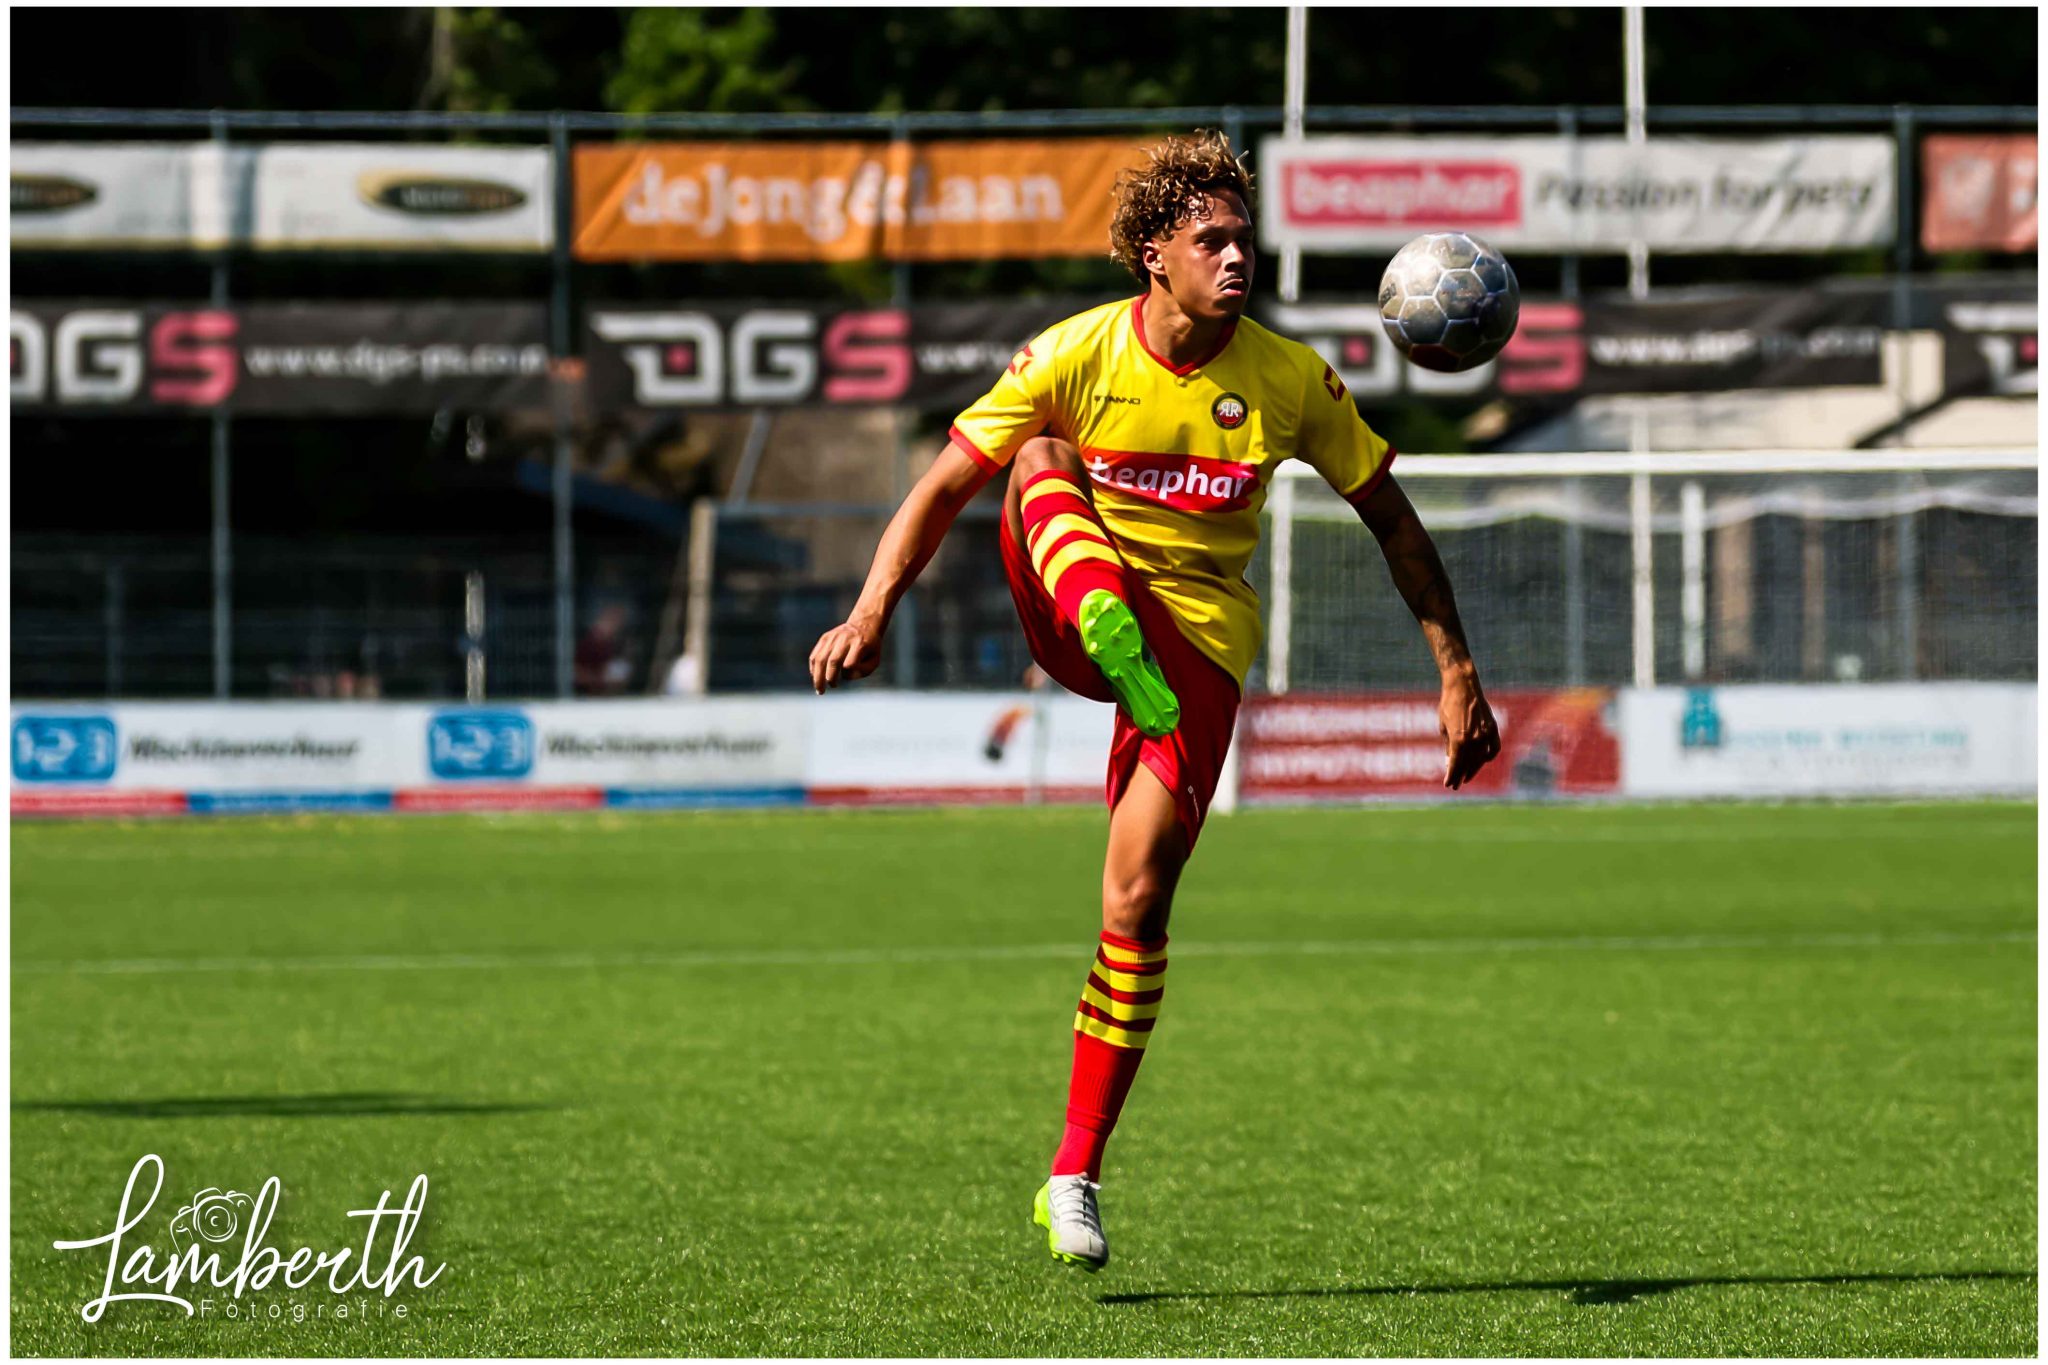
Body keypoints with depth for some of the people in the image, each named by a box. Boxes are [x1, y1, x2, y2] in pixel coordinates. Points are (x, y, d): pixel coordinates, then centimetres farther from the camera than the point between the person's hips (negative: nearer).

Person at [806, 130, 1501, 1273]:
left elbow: (1390, 517, 3)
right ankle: (1110, 640, -55)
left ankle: (1077, 1176, -3)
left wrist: (1458, 672, 0)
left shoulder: (1289, 382, -6)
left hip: (1200, 633, 0)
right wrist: (873, 612, -22)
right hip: (1076, 610, 0)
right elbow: (946, 485, -7)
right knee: (1039, 461, -28)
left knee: (1139, 890, -13)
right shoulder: (1075, 358, -9)